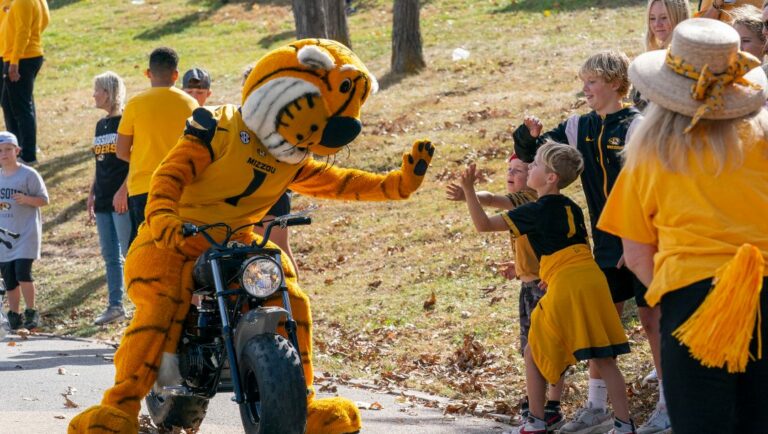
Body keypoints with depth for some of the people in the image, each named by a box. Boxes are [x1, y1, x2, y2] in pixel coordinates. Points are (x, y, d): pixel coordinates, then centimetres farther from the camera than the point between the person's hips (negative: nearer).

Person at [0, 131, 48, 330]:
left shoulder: (28, 174, -6)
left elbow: (44, 200, -5)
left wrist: (26, 199, -21)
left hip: (26, 232, -6)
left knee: (23, 272, -15)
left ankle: (32, 313, -2)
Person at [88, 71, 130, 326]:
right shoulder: (101, 125, 16)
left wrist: (123, 191, -19)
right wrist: (92, 195, 17)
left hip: (123, 199, -8)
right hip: (104, 200, 8)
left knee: (131, 253, -8)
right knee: (110, 255, 9)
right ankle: (115, 306, 14)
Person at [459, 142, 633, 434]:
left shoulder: (536, 212, -2)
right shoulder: (572, 208, 18)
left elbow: (483, 224, -4)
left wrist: (468, 190, -1)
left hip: (564, 286, -6)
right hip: (593, 279, 6)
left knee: (534, 354, 11)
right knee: (603, 358, 8)